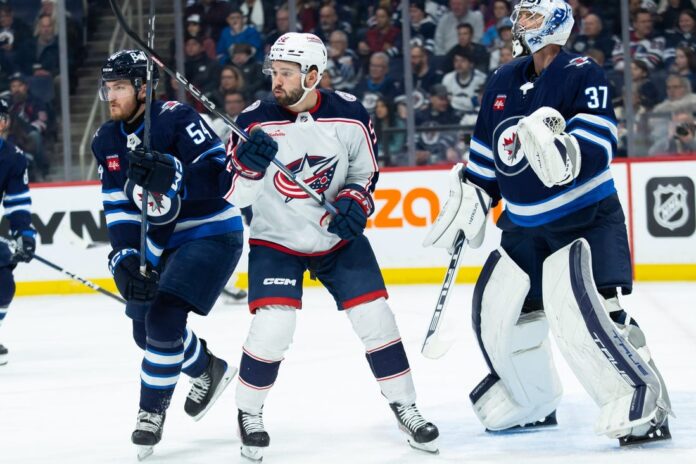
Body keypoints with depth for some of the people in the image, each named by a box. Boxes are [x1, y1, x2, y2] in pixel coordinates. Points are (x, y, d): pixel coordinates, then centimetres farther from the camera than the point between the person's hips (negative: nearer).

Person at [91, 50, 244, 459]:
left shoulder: (177, 119, -21)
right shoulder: (108, 140, 1)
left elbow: (221, 175, -29)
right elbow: (119, 208, -2)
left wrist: (170, 174, -43)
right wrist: (126, 258, -16)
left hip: (211, 234, -8)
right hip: (160, 240, 8)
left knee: (164, 318, -20)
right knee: (146, 329, 13)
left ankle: (152, 411, -5)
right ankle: (209, 371, 40)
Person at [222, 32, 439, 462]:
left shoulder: (349, 116, -13)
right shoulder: (256, 123, -17)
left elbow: (365, 172, 3)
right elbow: (236, 196, -16)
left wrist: (355, 201, -17)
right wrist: (247, 165, -37)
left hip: (340, 236, 2)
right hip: (276, 240, -2)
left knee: (376, 318, -2)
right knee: (272, 328, -17)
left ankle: (406, 409, 17)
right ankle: (249, 414, 6)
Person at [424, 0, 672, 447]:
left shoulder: (583, 74, -13)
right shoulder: (504, 82, 7)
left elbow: (598, 147, -25)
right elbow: (486, 151, 19)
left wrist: (562, 151, -43)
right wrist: (470, 200, 14)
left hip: (586, 219, -8)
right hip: (524, 224, 8)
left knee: (583, 308, -25)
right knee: (495, 309, 9)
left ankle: (644, 403, -19)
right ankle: (531, 403, 30)